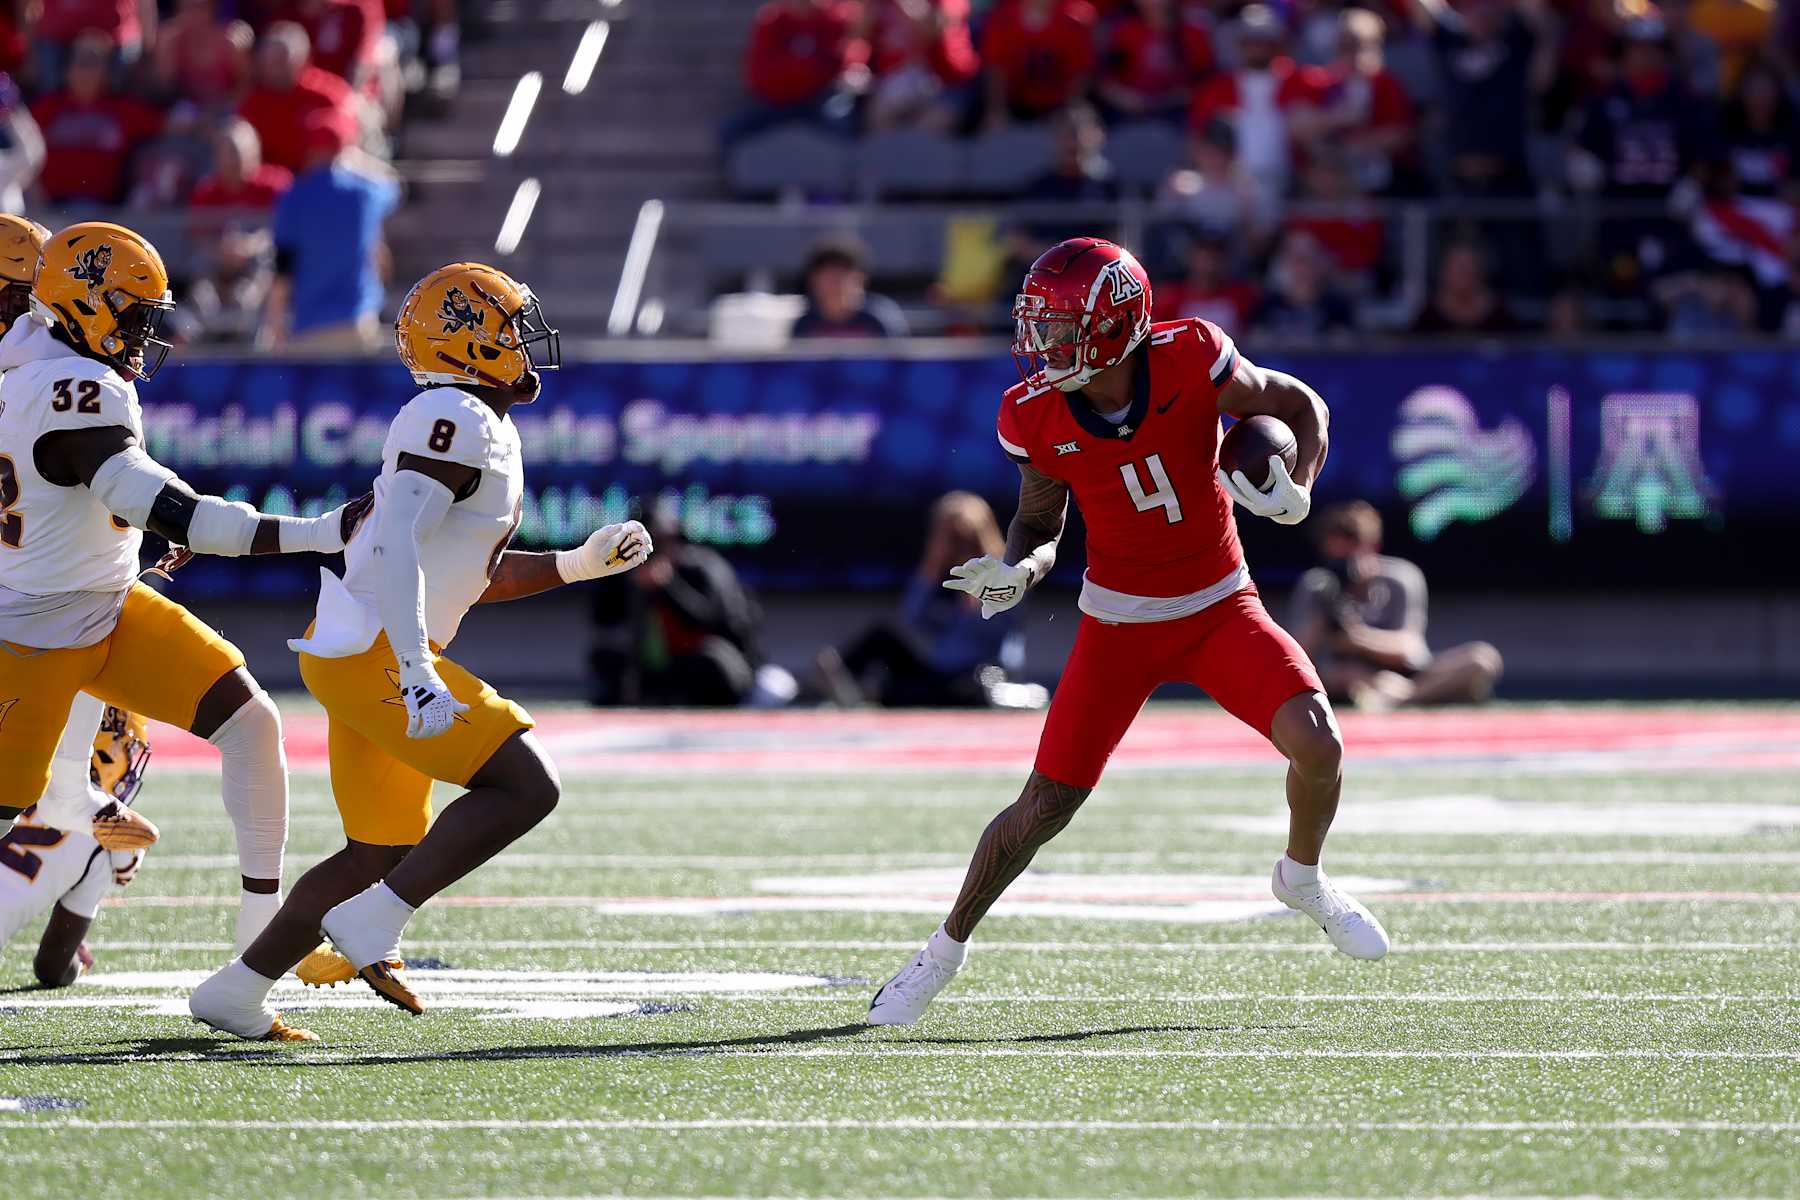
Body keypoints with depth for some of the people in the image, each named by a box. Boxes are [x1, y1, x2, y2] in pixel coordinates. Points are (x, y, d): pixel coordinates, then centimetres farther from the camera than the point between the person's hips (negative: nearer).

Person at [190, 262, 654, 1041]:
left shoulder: (478, 430, 18)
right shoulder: (458, 422, -14)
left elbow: (477, 575, 27)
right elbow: (395, 547, -25)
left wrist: (582, 563, 21)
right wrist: (417, 675, -30)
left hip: (361, 655, 10)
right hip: (372, 654, -10)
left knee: (383, 853, 15)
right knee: (526, 787, -14)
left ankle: (236, 992, 18)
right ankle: (371, 924, -16)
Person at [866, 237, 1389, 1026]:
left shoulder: (1190, 360, -20)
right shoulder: (1036, 415, -14)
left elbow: (1300, 408, -5)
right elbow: (1040, 524, 2)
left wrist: (1296, 493, -22)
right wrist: (1015, 570, -19)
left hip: (1221, 606, 0)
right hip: (1119, 624, 0)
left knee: (1317, 745, -20)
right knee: (1044, 808, -2)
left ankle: (1303, 880, 12)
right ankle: (945, 951, 20)